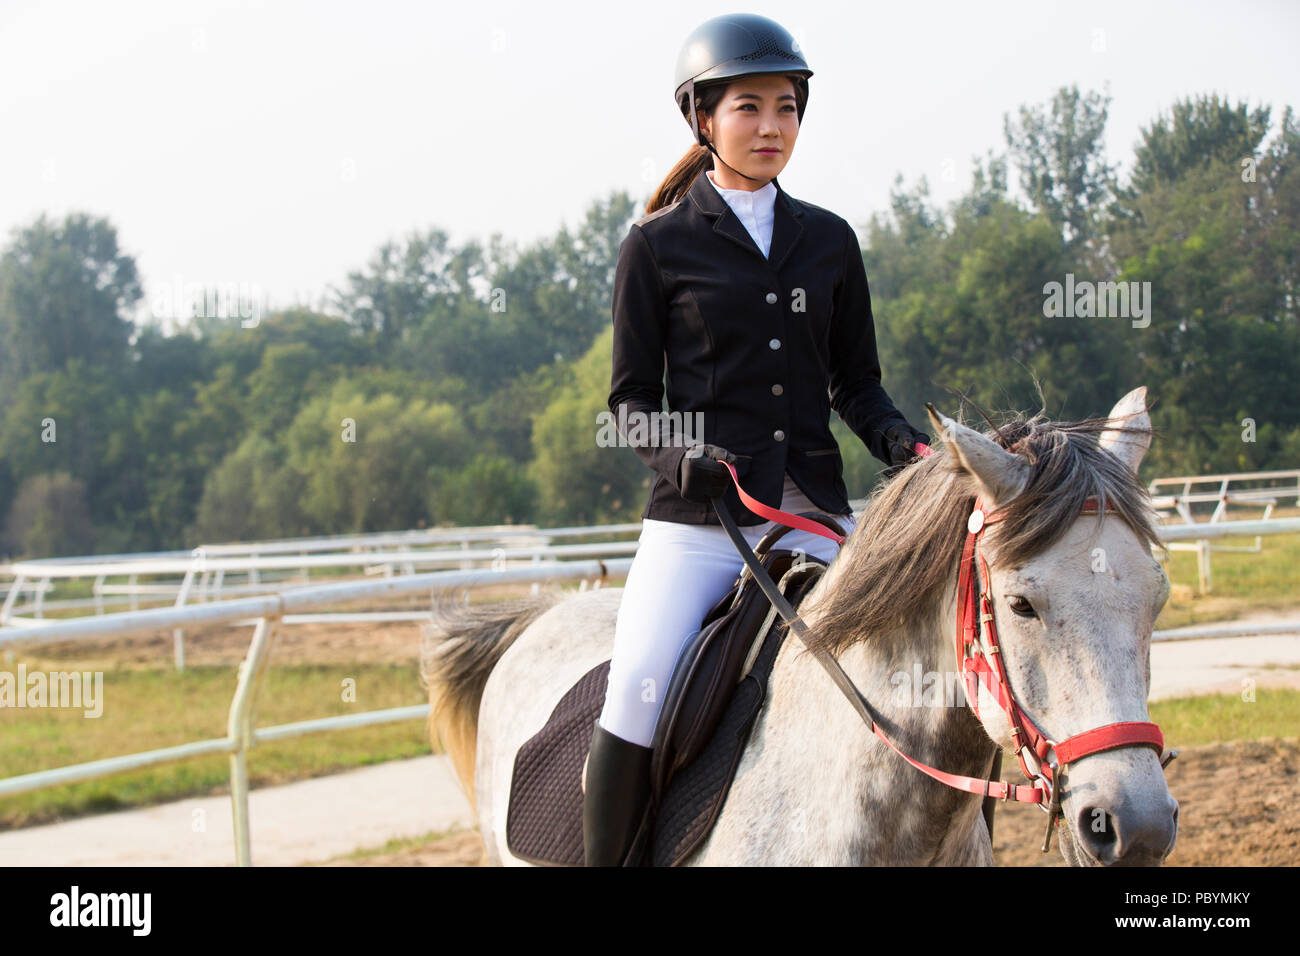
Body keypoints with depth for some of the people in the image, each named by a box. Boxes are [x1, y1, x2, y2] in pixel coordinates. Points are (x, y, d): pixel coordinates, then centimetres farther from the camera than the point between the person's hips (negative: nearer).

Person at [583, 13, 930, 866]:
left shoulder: (828, 241, 12)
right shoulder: (658, 245, 4)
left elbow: (857, 382, 15)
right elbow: (631, 395, 5)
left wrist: (903, 443, -6)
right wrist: (676, 452, -16)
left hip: (816, 512, 3)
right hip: (698, 516, -3)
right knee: (640, 693, -20)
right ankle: (604, 857, -6)